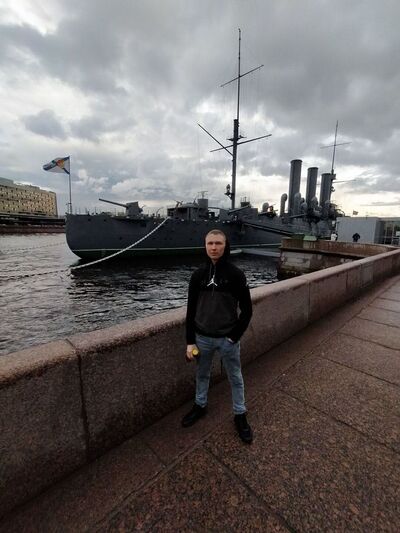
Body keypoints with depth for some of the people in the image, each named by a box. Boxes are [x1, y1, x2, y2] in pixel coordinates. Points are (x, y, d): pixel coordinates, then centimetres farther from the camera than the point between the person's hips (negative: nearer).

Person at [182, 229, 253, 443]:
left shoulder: (236, 274, -12)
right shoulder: (198, 275, -5)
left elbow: (246, 309, -7)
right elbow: (191, 310, -1)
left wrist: (234, 336, -10)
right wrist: (190, 341, -2)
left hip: (228, 338, -2)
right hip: (202, 337, 3)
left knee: (235, 378, 17)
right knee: (202, 374, 23)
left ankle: (240, 415, 39)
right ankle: (200, 406, 48)